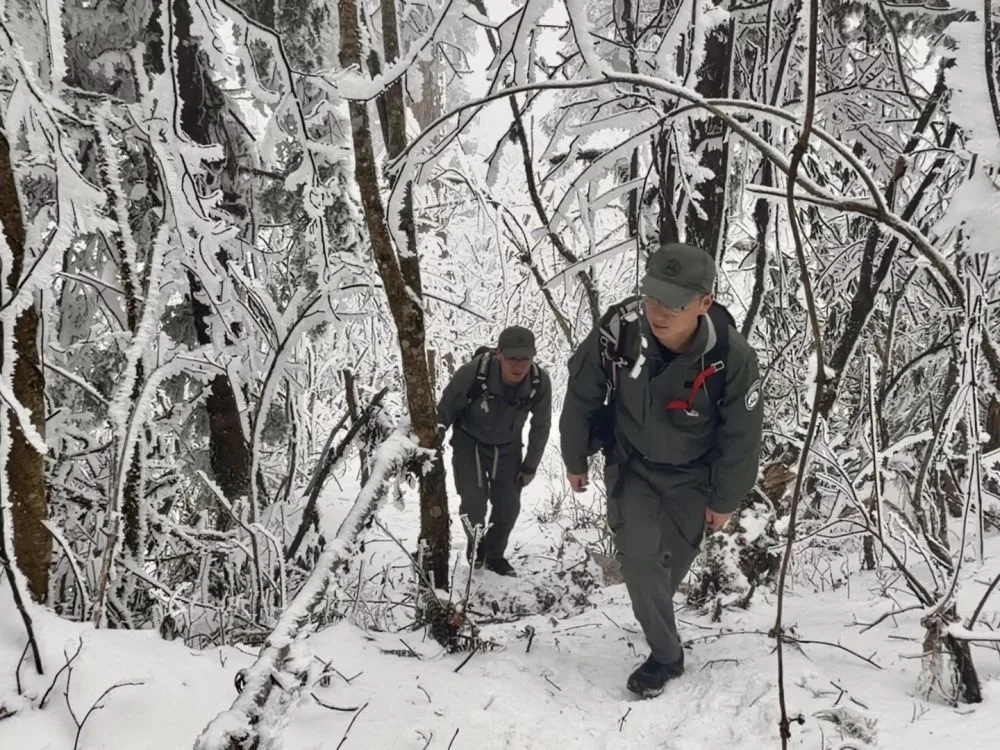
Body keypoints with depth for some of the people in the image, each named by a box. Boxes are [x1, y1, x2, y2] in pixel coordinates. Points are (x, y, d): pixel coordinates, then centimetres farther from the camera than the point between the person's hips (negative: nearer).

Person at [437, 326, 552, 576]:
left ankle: (494, 555, 29)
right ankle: (475, 547, 24)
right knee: (474, 503, -9)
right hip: (469, 443, -2)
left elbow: (541, 426, -6)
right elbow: (445, 410, -16)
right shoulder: (473, 372, -34)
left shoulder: (541, 382, -25)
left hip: (507, 447, 3)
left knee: (509, 506, 2)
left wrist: (530, 466, -1)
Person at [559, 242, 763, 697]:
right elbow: (581, 397, -11)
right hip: (630, 464, 0)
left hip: (692, 474, 0)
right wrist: (575, 459, 1)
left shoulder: (732, 357, -31)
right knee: (640, 556, -11)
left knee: (675, 559, 12)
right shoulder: (618, 331, -30)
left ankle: (653, 613, 45)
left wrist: (724, 499, -5)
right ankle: (665, 655, 10)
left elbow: (741, 435, -15)